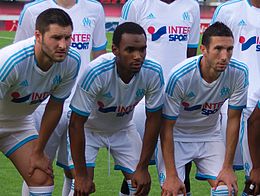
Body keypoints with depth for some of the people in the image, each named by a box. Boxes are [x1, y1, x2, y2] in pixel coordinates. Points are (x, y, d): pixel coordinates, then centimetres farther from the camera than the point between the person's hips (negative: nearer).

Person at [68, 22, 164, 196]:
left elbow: (153, 119, -12)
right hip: (89, 128, -3)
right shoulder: (96, 72, -36)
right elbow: (76, 123, -28)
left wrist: (143, 168, -11)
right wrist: (81, 175, -26)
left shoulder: (153, 73, -26)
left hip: (123, 128, 4)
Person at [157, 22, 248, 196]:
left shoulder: (239, 73, -21)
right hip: (177, 137, -3)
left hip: (210, 135, 3)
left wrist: (228, 167, -11)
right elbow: (167, 128, -22)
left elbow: (233, 120, -9)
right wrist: (171, 176, -24)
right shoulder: (179, 76, -29)